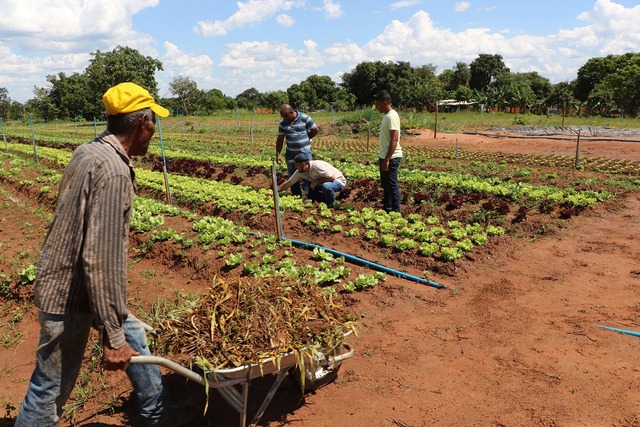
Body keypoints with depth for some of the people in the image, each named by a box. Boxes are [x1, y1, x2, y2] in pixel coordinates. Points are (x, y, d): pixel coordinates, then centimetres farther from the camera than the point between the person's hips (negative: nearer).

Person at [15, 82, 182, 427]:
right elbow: (100, 260, -30)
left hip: (68, 280, 10)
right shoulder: (113, 170, -27)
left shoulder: (89, 151, 2)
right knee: (52, 386, 7)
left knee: (133, 336, 21)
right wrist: (111, 337, -24)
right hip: (69, 295, -10)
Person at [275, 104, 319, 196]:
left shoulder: (304, 118, -9)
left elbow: (315, 130, -2)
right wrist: (277, 154, 1)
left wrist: (305, 139, 3)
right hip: (291, 153, 4)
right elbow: (280, 139, 5)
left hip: (305, 152, -4)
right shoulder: (283, 123, 1)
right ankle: (296, 196, 21)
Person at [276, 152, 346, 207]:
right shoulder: (299, 172, -8)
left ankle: (332, 205, -11)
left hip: (339, 181, -8)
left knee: (326, 186, -37)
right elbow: (288, 183, -2)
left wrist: (316, 181, -26)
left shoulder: (317, 166, -30)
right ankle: (327, 202, 12)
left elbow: (332, 177, -31)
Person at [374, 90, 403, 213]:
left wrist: (387, 159, -24)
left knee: (392, 186, -3)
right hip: (385, 157, 10)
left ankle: (396, 212, 4)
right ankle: (387, 209, 26)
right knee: (386, 185, 16)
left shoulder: (392, 116, -17)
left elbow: (394, 140, -22)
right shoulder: (387, 116, 14)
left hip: (391, 158, -10)